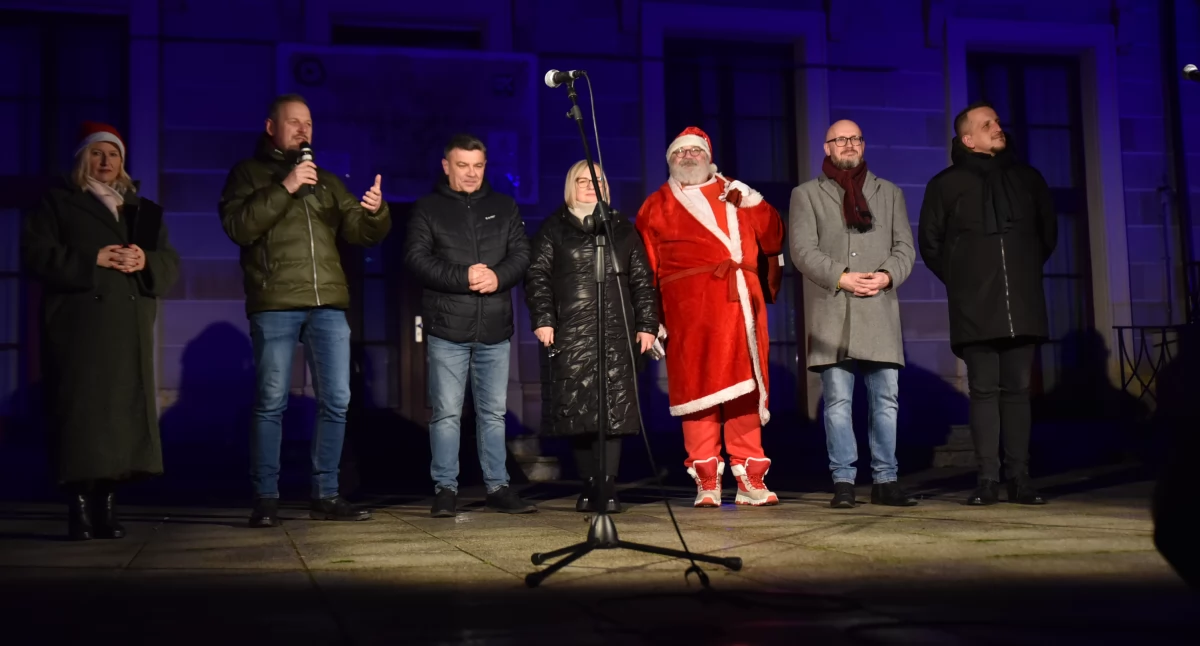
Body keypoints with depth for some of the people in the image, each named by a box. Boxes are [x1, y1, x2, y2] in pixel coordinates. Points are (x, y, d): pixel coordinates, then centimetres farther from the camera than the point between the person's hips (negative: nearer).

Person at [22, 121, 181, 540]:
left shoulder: (145, 211, 21)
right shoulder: (58, 202, 10)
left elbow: (171, 265, 14)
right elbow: (36, 253, -3)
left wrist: (145, 262, -9)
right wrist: (92, 260, -13)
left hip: (129, 329, 4)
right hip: (78, 325, -4)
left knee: (122, 412, -1)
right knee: (81, 411, -10)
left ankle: (107, 505, 4)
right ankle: (79, 507, -9)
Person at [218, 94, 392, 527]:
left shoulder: (327, 181, 22)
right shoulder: (248, 174, 11)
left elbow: (362, 234, 13)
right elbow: (238, 227, -6)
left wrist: (376, 212, -9)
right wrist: (284, 188, -12)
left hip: (328, 305, 4)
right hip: (274, 305, -4)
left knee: (336, 402, 1)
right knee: (271, 403, -5)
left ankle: (326, 496, 8)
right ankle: (266, 500, 2)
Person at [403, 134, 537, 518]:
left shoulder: (504, 207, 14)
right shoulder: (428, 209, 5)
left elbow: (521, 253, 8)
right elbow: (416, 258, -6)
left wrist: (498, 277, -13)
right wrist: (463, 278, -16)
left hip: (495, 329, 3)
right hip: (447, 328, -3)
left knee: (494, 412, 8)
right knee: (446, 412, -1)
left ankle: (498, 487, 14)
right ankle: (445, 489, 6)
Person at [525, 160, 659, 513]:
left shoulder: (623, 228, 17)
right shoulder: (553, 229, 11)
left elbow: (642, 279, 14)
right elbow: (537, 275, 4)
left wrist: (647, 324, 5)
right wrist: (542, 319, -9)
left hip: (617, 332, 1)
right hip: (571, 333, -1)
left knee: (614, 408, -8)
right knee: (577, 408, -4)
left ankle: (606, 487, -7)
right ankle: (588, 485, 5)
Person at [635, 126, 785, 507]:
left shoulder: (735, 195, 22)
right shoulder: (656, 206, 14)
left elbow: (772, 242, 17)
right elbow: (645, 269, 8)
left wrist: (754, 203, 4)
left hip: (741, 304, 3)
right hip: (689, 311, -2)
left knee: (745, 390, 1)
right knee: (698, 388, -5)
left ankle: (750, 481, 6)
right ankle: (706, 483, -1)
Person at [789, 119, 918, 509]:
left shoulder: (889, 193, 19)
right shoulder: (806, 194, 11)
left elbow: (904, 247, 12)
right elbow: (803, 250, 0)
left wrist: (887, 275, -8)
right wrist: (841, 277, -12)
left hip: (881, 312, 2)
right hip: (833, 314, -2)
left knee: (886, 399, 1)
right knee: (838, 400, -4)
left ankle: (885, 480, 7)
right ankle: (843, 481, 1)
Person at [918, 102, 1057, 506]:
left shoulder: (1027, 178, 12)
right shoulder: (947, 184, 3)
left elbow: (1048, 231, 24)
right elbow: (930, 242, 10)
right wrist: (959, 280, 8)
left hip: (1022, 305, 3)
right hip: (976, 309, -2)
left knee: (1018, 390, 3)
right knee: (984, 390, -2)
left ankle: (1020, 480, 6)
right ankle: (988, 481, 0)